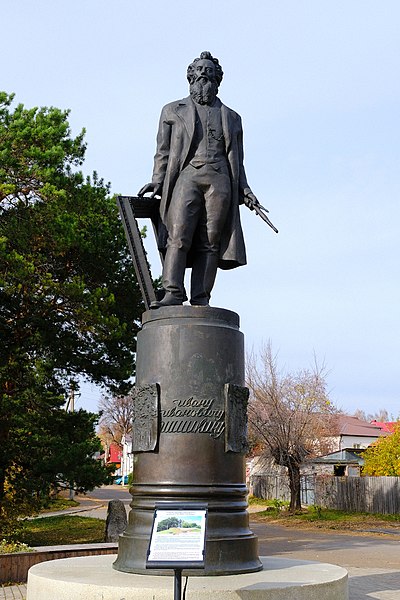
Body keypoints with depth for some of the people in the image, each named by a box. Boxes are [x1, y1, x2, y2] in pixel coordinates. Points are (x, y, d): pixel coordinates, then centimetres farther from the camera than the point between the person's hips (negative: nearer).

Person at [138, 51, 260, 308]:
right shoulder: (173, 111, 21)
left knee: (211, 241, -8)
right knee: (179, 236, -17)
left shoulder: (231, 117, 26)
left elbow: (237, 160, 23)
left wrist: (244, 189, 9)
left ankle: (201, 300, -11)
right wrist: (157, 181, 1)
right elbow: (163, 152, 15)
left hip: (219, 179, 2)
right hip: (186, 175, -1)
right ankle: (173, 294, -21)